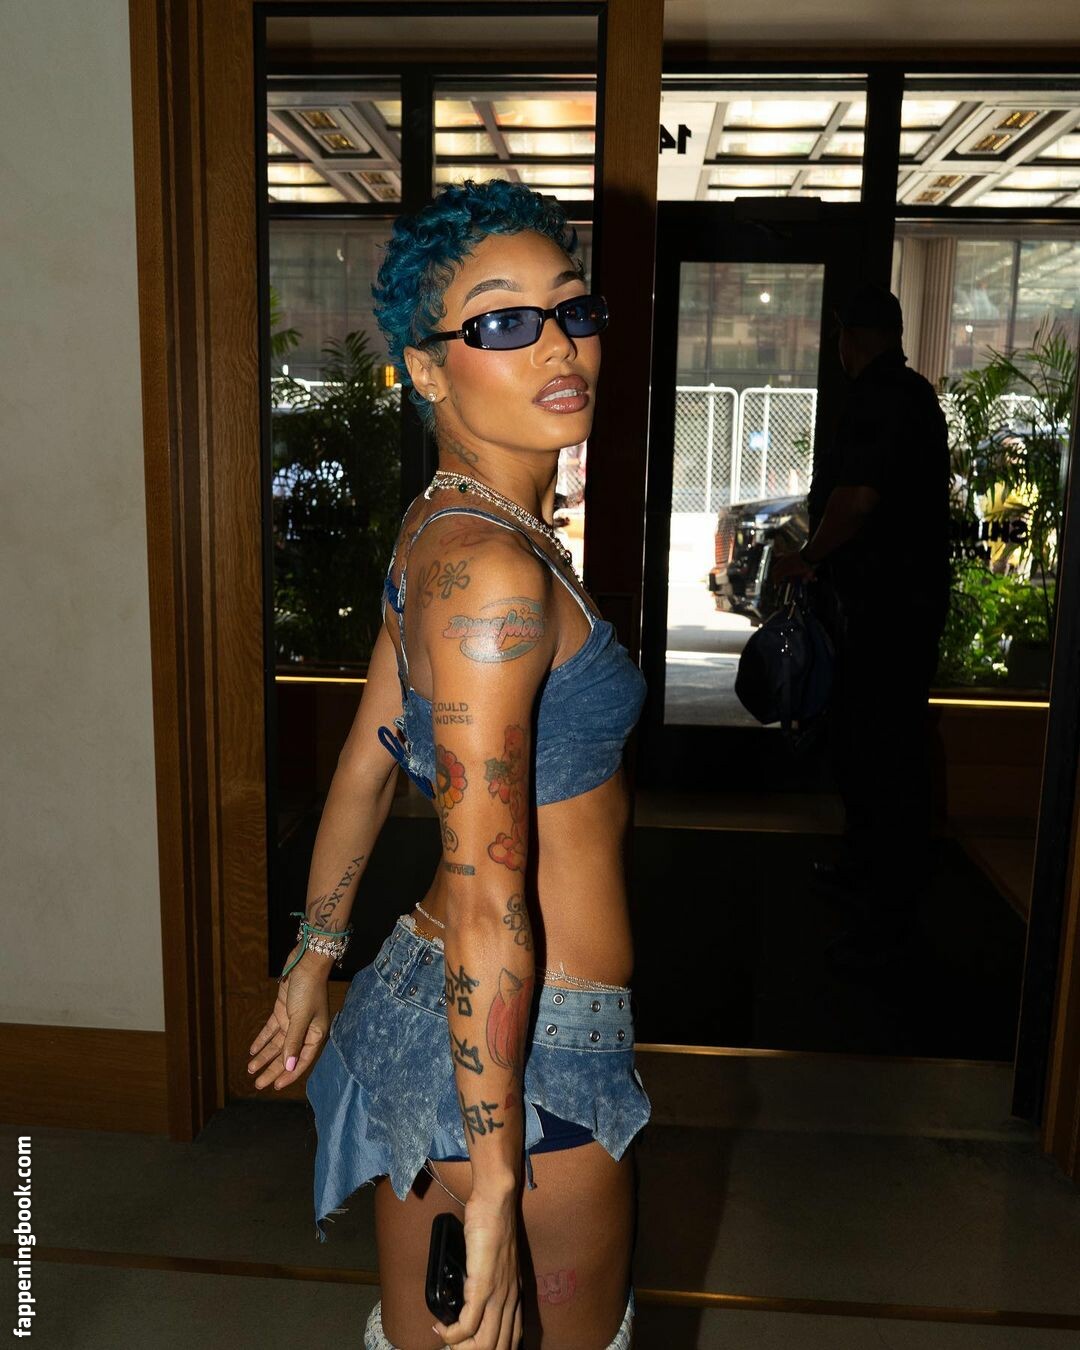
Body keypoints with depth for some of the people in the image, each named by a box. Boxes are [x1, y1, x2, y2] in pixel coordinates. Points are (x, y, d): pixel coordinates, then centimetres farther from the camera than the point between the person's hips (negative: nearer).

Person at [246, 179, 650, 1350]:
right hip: (525, 1055, -8)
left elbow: (366, 762, 11)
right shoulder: (495, 571, -25)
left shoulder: (443, 526, 5)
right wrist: (495, 1183, -21)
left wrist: (315, 960, 19)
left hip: (418, 994, 8)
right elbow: (487, 899, -27)